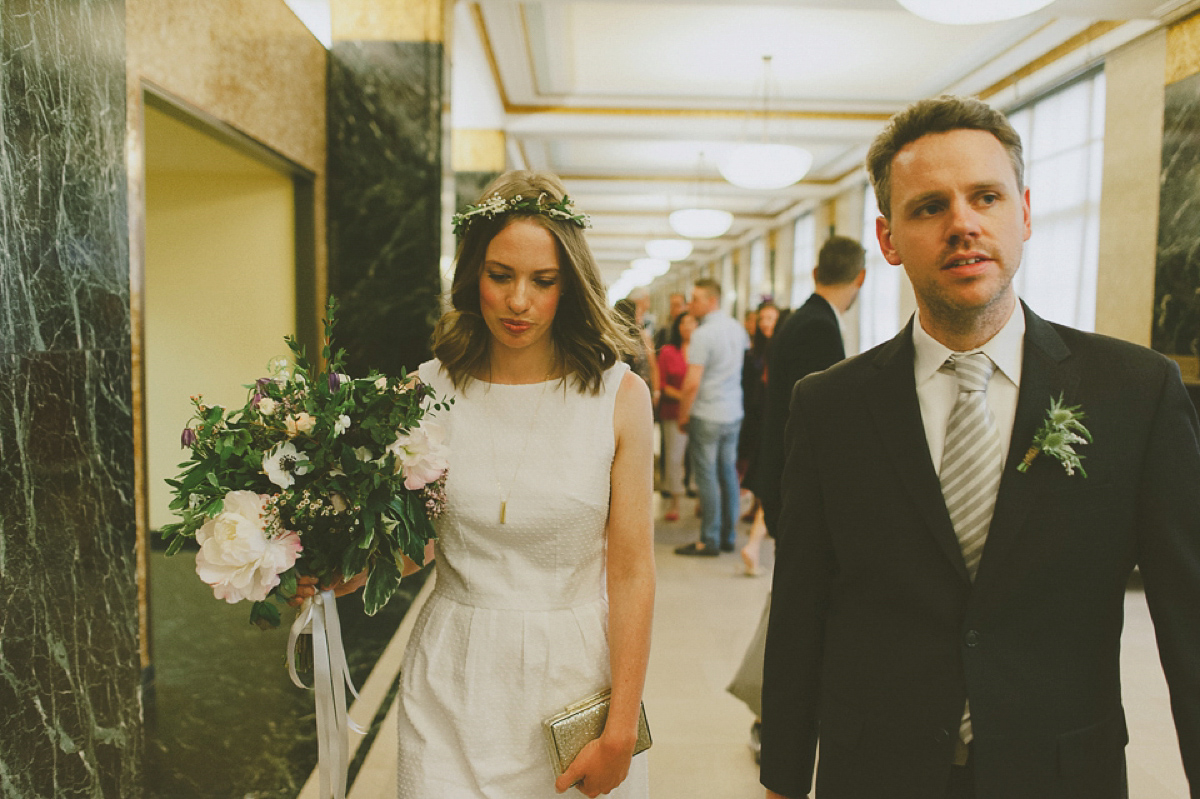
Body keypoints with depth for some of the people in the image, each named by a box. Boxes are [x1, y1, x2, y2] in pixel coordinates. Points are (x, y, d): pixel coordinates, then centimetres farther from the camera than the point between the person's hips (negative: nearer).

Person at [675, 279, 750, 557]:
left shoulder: (703, 334, -15)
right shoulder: (737, 328, 8)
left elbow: (692, 383, -18)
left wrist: (683, 416, -7)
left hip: (707, 416, -7)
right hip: (734, 413, 7)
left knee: (707, 477, -2)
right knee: (728, 473, 12)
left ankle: (710, 541, 3)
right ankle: (728, 536, 18)